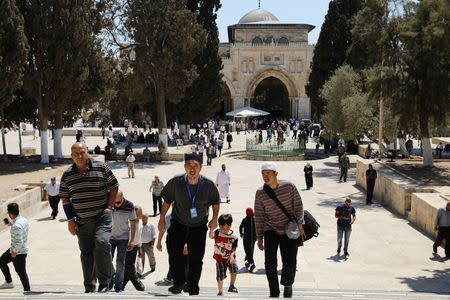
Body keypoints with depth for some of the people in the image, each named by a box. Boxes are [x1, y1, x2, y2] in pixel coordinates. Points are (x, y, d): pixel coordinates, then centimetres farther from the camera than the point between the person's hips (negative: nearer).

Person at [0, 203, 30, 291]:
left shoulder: (16, 226, -31)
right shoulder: (24, 220, -3)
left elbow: (19, 242, -31)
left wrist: (14, 251, -17)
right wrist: (12, 224, 14)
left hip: (19, 252, -10)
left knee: (21, 273, 7)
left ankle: (27, 291, 22)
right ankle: (9, 282, 34)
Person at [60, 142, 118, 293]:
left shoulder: (101, 168, -2)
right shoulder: (67, 175, 5)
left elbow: (114, 187, 5)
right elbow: (65, 199, 11)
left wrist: (109, 207, -4)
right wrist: (70, 220, 4)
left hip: (102, 217, -3)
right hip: (82, 221, 3)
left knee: (101, 243, -23)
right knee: (86, 253, 8)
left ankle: (104, 282, -9)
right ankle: (89, 287, 22)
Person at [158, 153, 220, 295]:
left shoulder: (208, 185, -12)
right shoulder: (175, 182, -13)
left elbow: (216, 201, 5)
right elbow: (167, 200, 4)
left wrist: (214, 218, -6)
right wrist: (162, 218, 6)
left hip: (199, 226, 0)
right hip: (178, 224, 0)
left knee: (196, 259, 2)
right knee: (174, 253, -11)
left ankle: (193, 286, 22)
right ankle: (178, 282, 10)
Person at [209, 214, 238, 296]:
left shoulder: (233, 236, -9)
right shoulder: (218, 233, -13)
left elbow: (234, 248, -3)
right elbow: (211, 236, -33)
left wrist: (231, 255, -21)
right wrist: (211, 230, -53)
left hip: (230, 257, 1)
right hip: (220, 258, -1)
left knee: (234, 269, -20)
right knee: (220, 276, 1)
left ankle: (231, 286, 1)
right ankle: (220, 291, 21)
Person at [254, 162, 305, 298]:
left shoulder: (288, 186, -8)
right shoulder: (260, 193, -5)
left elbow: (298, 205, -1)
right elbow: (259, 216, 0)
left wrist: (300, 224, -11)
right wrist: (259, 238, 0)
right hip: (271, 231, 1)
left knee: (289, 264, -4)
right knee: (270, 263, -12)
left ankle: (287, 284, 28)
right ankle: (274, 293, 5)